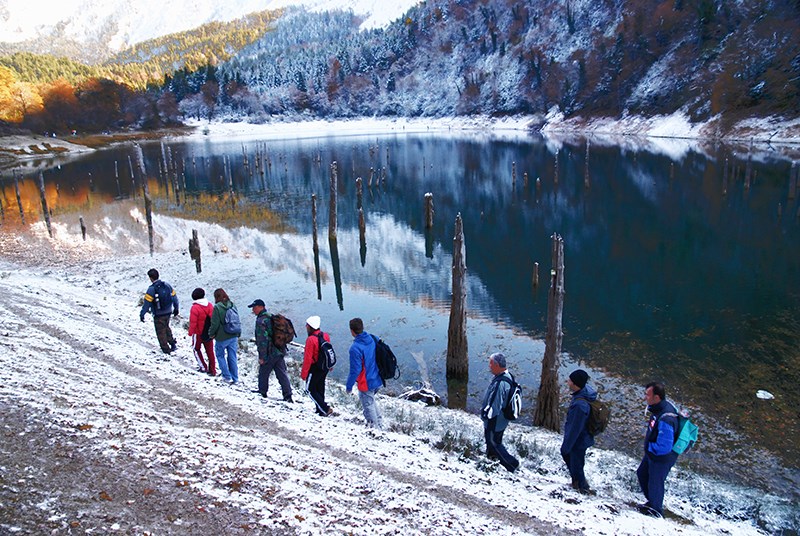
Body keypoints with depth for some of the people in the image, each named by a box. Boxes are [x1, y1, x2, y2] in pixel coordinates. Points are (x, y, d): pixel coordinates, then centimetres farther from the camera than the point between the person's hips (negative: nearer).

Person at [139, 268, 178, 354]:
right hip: (168, 312, 5)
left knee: (161, 332, 11)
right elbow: (174, 297, 5)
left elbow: (147, 303, -18)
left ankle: (166, 349, 18)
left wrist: (142, 314, -8)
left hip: (158, 315, -5)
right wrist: (176, 308, 18)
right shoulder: (166, 285, -3)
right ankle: (173, 343, 21)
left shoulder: (151, 289, -18)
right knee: (166, 328, 27)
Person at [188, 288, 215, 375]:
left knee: (197, 349, 17)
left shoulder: (195, 308, -19)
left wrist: (190, 332, -6)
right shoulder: (210, 305, -1)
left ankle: (203, 367, 16)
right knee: (210, 351, 11)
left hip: (198, 333, -5)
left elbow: (193, 322, -18)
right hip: (209, 333, 5)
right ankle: (212, 370, 13)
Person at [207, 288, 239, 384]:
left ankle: (227, 376, 13)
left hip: (222, 338, -5)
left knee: (220, 356, 15)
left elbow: (215, 323, -15)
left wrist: (211, 334, 3)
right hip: (233, 336, 5)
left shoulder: (217, 307, -16)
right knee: (232, 357, 12)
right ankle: (235, 379, 16)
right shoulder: (232, 305, 2)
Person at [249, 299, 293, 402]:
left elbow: (262, 340, -19)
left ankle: (262, 391, 26)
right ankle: (287, 395, 5)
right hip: (280, 351, 8)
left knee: (263, 372, 12)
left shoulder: (260, 321, -15)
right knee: (282, 373, 7)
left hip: (269, 353, -8)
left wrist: (262, 357, -16)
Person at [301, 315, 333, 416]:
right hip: (325, 368, 7)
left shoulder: (311, 340, -23)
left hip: (315, 369, -7)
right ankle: (320, 409, 27)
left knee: (311, 389, 6)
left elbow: (308, 358, -20)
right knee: (320, 388, 19)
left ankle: (325, 409, -2)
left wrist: (303, 373, -12)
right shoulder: (326, 336, 0)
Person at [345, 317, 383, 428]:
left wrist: (349, 385, -9)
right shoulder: (373, 339, -4)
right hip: (378, 380, 7)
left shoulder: (355, 348, -25)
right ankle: (379, 422, 37)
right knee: (371, 400, 29)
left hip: (366, 383, -7)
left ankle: (374, 426, 28)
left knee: (368, 405, 13)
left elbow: (355, 370, -22)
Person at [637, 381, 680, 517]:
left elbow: (664, 447, -35)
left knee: (655, 483, 15)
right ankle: (652, 501, 50)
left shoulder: (665, 419, -39)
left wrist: (648, 446, -20)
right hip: (652, 453, 9)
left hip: (662, 458, -9)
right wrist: (648, 436, 3)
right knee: (642, 474, 27)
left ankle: (656, 510, 41)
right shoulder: (659, 407, -10)